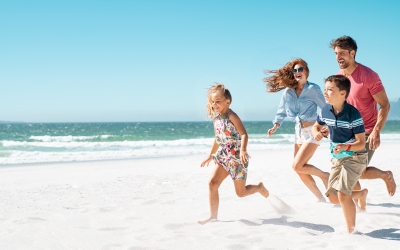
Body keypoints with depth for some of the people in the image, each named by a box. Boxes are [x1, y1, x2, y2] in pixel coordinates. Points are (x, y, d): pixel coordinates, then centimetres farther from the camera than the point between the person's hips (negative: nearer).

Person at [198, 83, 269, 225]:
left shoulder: (232, 116, -15)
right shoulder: (216, 119, 8)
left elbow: (244, 134, -25)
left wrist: (243, 150, -42)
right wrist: (210, 156, 28)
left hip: (237, 158, -7)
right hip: (223, 156, 7)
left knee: (240, 192, 3)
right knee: (212, 183, -11)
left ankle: (260, 188, 34)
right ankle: (213, 215, -3)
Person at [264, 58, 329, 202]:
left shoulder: (312, 89, -10)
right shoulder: (288, 91, 3)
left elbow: (325, 107, -8)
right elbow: (281, 111, 9)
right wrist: (276, 125, -6)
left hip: (312, 131, -6)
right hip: (299, 131, 6)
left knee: (297, 166, -16)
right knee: (300, 170, 7)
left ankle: (324, 175, 8)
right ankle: (320, 198, 21)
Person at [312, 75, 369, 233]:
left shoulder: (353, 114, -24)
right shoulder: (325, 111, -7)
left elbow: (361, 143, -21)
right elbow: (316, 126, 13)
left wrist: (346, 147, -40)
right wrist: (317, 133, -11)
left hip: (354, 157, -7)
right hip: (337, 158, 7)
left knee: (343, 194, -19)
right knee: (333, 197, 10)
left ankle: (351, 231, -1)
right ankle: (362, 194, 38)